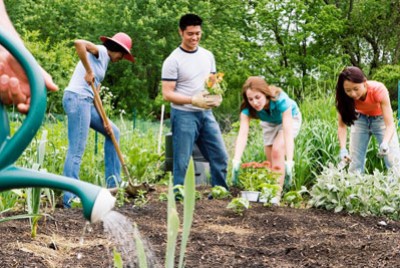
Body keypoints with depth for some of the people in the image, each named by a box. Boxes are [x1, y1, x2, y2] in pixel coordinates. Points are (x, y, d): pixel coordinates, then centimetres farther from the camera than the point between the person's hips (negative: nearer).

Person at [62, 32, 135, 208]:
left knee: (113, 132, 20)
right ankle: (69, 198, -10)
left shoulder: (104, 61, 23)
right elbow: (79, 43, -24)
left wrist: (104, 120, 10)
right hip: (77, 99, -10)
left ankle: (113, 182, 22)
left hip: (85, 102, 10)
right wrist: (88, 71, -20)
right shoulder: (100, 51, -2)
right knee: (76, 150, -11)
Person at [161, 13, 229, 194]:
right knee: (181, 162, -2)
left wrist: (217, 96, -5)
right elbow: (167, 94, -11)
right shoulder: (173, 61, -8)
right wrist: (193, 100, -22)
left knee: (220, 157, 6)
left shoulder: (207, 56, 10)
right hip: (183, 116, -6)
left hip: (206, 114, 6)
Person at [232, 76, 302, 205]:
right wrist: (236, 161, -55)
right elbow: (242, 134, -41)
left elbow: (288, 132, -47)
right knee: (270, 158, 3)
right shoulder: (247, 108, -32)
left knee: (278, 150, -23)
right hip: (269, 122, 4)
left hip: (290, 118, -4)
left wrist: (289, 162, -57)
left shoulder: (280, 100, -41)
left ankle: (277, 194, -18)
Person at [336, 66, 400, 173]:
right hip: (360, 120, 2)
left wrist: (385, 143, -56)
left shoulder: (378, 90, -35)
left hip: (381, 119, -2)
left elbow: (390, 124, -36)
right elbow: (342, 125, -26)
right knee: (355, 162, -5)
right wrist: (343, 149, -43)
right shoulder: (344, 97, -28)